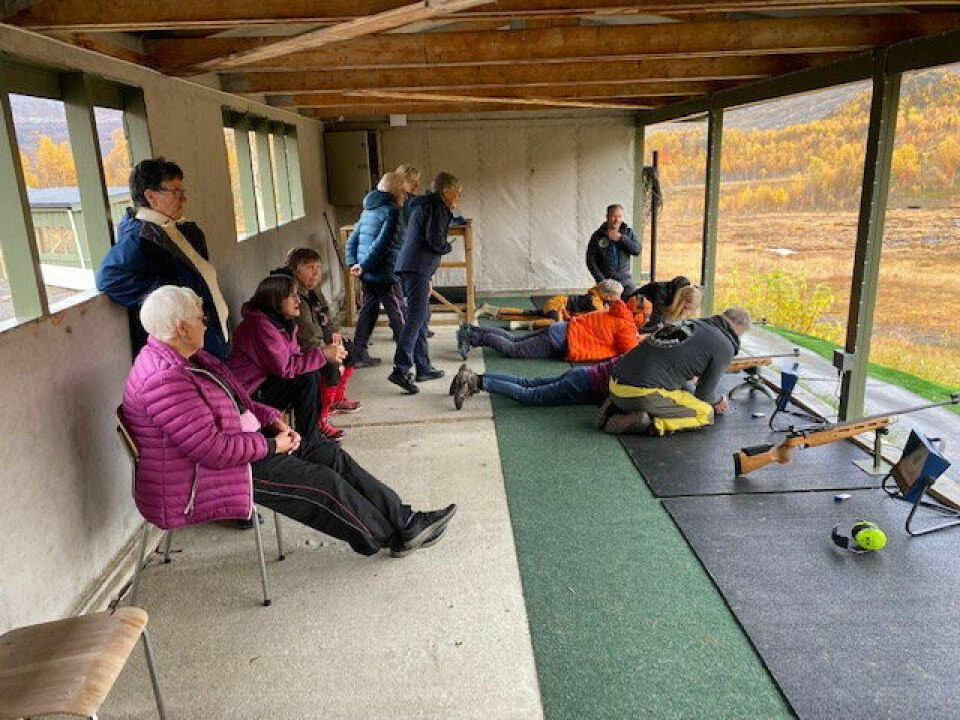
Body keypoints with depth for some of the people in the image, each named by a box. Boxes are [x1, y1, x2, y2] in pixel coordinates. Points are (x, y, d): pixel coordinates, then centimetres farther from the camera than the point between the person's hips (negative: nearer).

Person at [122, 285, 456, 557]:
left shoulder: (188, 358, 9)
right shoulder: (164, 378, -26)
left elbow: (235, 401, 19)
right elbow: (213, 450, -29)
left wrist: (273, 420, 4)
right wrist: (271, 445, -16)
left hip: (239, 443, 10)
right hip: (203, 481, -10)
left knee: (328, 453, 1)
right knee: (323, 483, -14)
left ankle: (403, 519, 4)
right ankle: (394, 536, 5)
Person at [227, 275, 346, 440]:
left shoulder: (285, 323, 8)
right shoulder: (260, 326, -22)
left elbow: (295, 356, 8)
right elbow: (284, 367, -26)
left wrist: (330, 359, -8)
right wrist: (323, 354, -24)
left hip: (267, 381, 10)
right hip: (249, 393, -10)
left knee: (312, 375, 2)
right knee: (307, 379, -20)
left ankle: (311, 434, 5)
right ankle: (307, 439, -10)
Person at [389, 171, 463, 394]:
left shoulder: (424, 205, 26)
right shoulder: (437, 206, -5)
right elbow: (435, 240, -17)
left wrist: (427, 279, 27)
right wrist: (449, 247, 6)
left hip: (410, 267, 10)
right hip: (417, 269, -10)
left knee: (422, 317, 14)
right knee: (416, 317, -15)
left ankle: (423, 367, 19)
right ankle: (401, 369, -21)